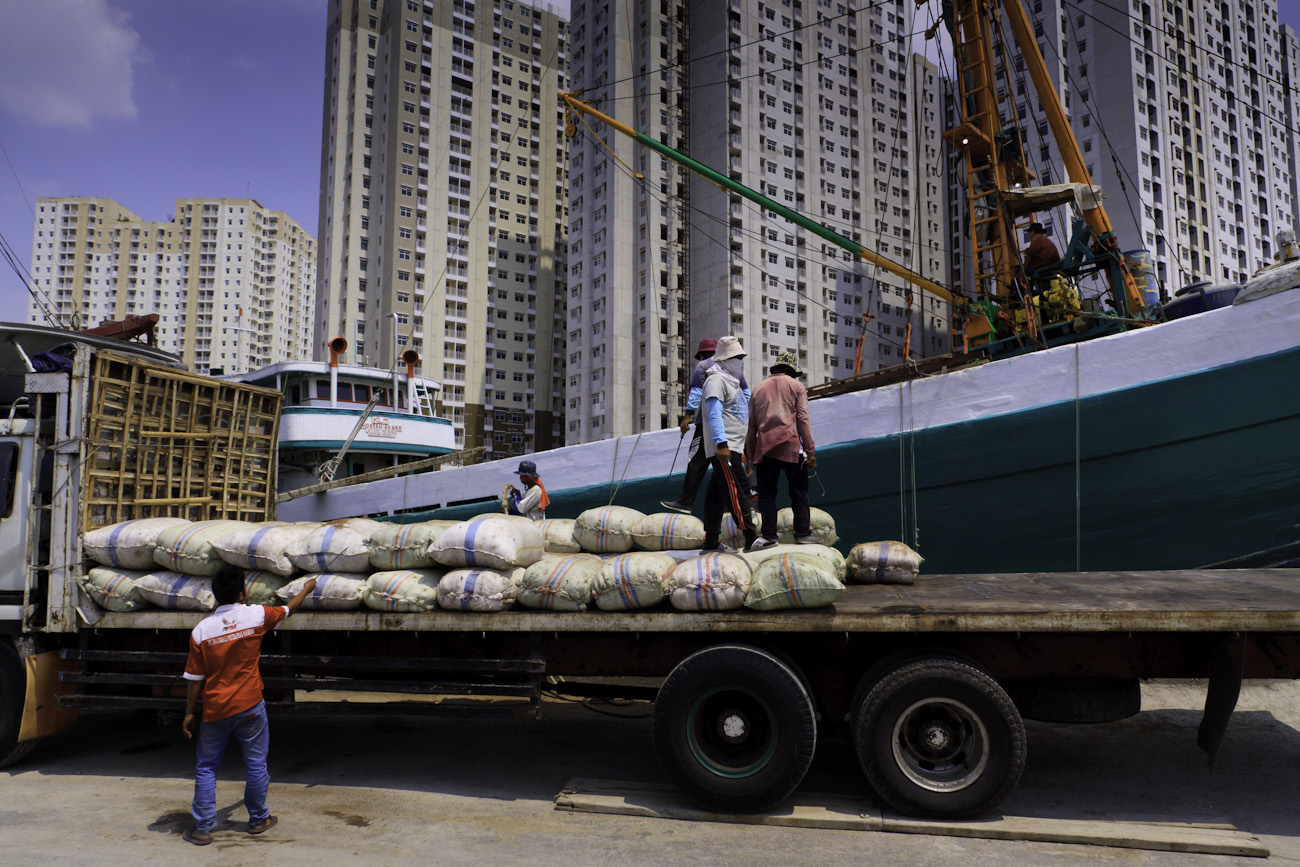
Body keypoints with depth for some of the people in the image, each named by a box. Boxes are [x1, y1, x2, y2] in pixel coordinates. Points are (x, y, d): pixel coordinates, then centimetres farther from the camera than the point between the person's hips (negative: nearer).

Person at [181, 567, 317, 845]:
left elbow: (195, 679, -3)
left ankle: (202, 829, 16)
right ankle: (258, 819, 27)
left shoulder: (201, 630, -8)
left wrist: (189, 713, 8)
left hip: (215, 711, 1)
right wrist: (307, 588, 29)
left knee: (206, 768, 14)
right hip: (249, 707, -1)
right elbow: (289, 608, 11)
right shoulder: (256, 615, -10)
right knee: (256, 765, 14)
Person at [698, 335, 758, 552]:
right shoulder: (716, 380, -5)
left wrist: (742, 450, 25)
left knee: (717, 493, 8)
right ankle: (751, 538, -20)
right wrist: (722, 444, -25)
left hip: (732, 448, 9)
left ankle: (710, 541, 10)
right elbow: (714, 414, -16)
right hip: (723, 448, -9)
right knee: (738, 491, -15)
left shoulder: (731, 382, 25)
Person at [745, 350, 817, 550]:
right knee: (798, 492, 6)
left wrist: (751, 457, 15)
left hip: (764, 446, 2)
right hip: (791, 446, -2)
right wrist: (810, 451, -1)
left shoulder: (759, 388, 17)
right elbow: (803, 419, -1)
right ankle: (802, 532, 6)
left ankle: (769, 535, -3)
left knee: (767, 493, 2)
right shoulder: (796, 386, 9)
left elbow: (752, 424, 13)